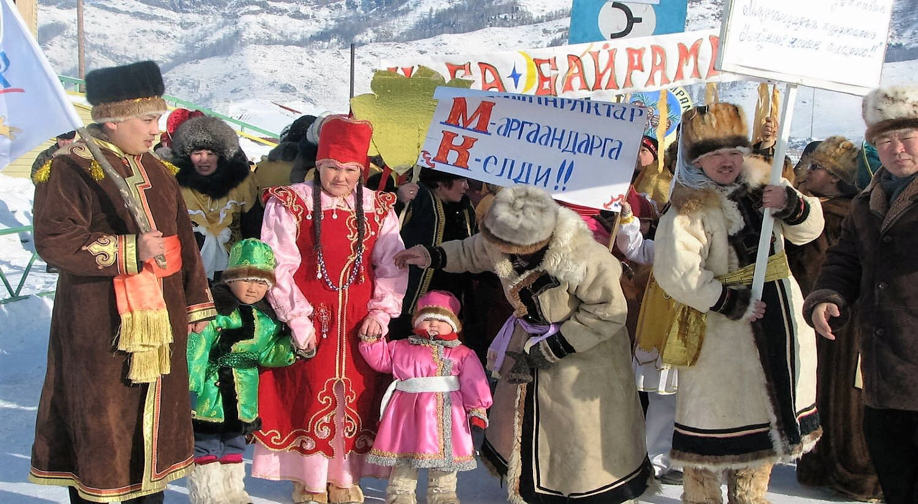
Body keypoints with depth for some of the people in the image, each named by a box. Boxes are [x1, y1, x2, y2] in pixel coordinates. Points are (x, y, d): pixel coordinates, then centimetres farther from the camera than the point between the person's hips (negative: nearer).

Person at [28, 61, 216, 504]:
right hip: (99, 324, -7)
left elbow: (183, 241, 17)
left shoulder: (155, 171, 13)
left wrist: (195, 305, 17)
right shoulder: (68, 168, -9)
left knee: (155, 416, 14)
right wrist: (130, 250, -20)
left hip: (159, 318, 7)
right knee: (102, 422, 0)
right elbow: (54, 240, -17)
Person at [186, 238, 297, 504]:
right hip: (208, 395, -7)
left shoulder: (266, 318, 7)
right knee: (204, 443, 2)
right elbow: (195, 346, -20)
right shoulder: (214, 306, -16)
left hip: (242, 399, 7)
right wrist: (192, 380, -25)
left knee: (235, 443, 19)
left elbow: (268, 353, 12)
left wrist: (294, 344, -2)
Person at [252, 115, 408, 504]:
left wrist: (381, 312, -6)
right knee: (310, 396, 2)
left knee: (357, 396, 8)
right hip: (310, 321, -3)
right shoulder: (289, 204, -3)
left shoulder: (378, 209, 8)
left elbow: (391, 267, 6)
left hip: (359, 324, 3)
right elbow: (279, 268, -8)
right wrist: (296, 319, -14)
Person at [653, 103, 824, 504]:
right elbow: (675, 272, -30)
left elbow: (808, 231, 10)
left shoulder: (762, 186, 3)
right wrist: (727, 303, -23)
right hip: (723, 334, -7)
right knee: (718, 413, 2)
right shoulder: (690, 209, -18)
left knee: (768, 413, 20)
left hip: (779, 321, 8)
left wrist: (792, 206, -12)